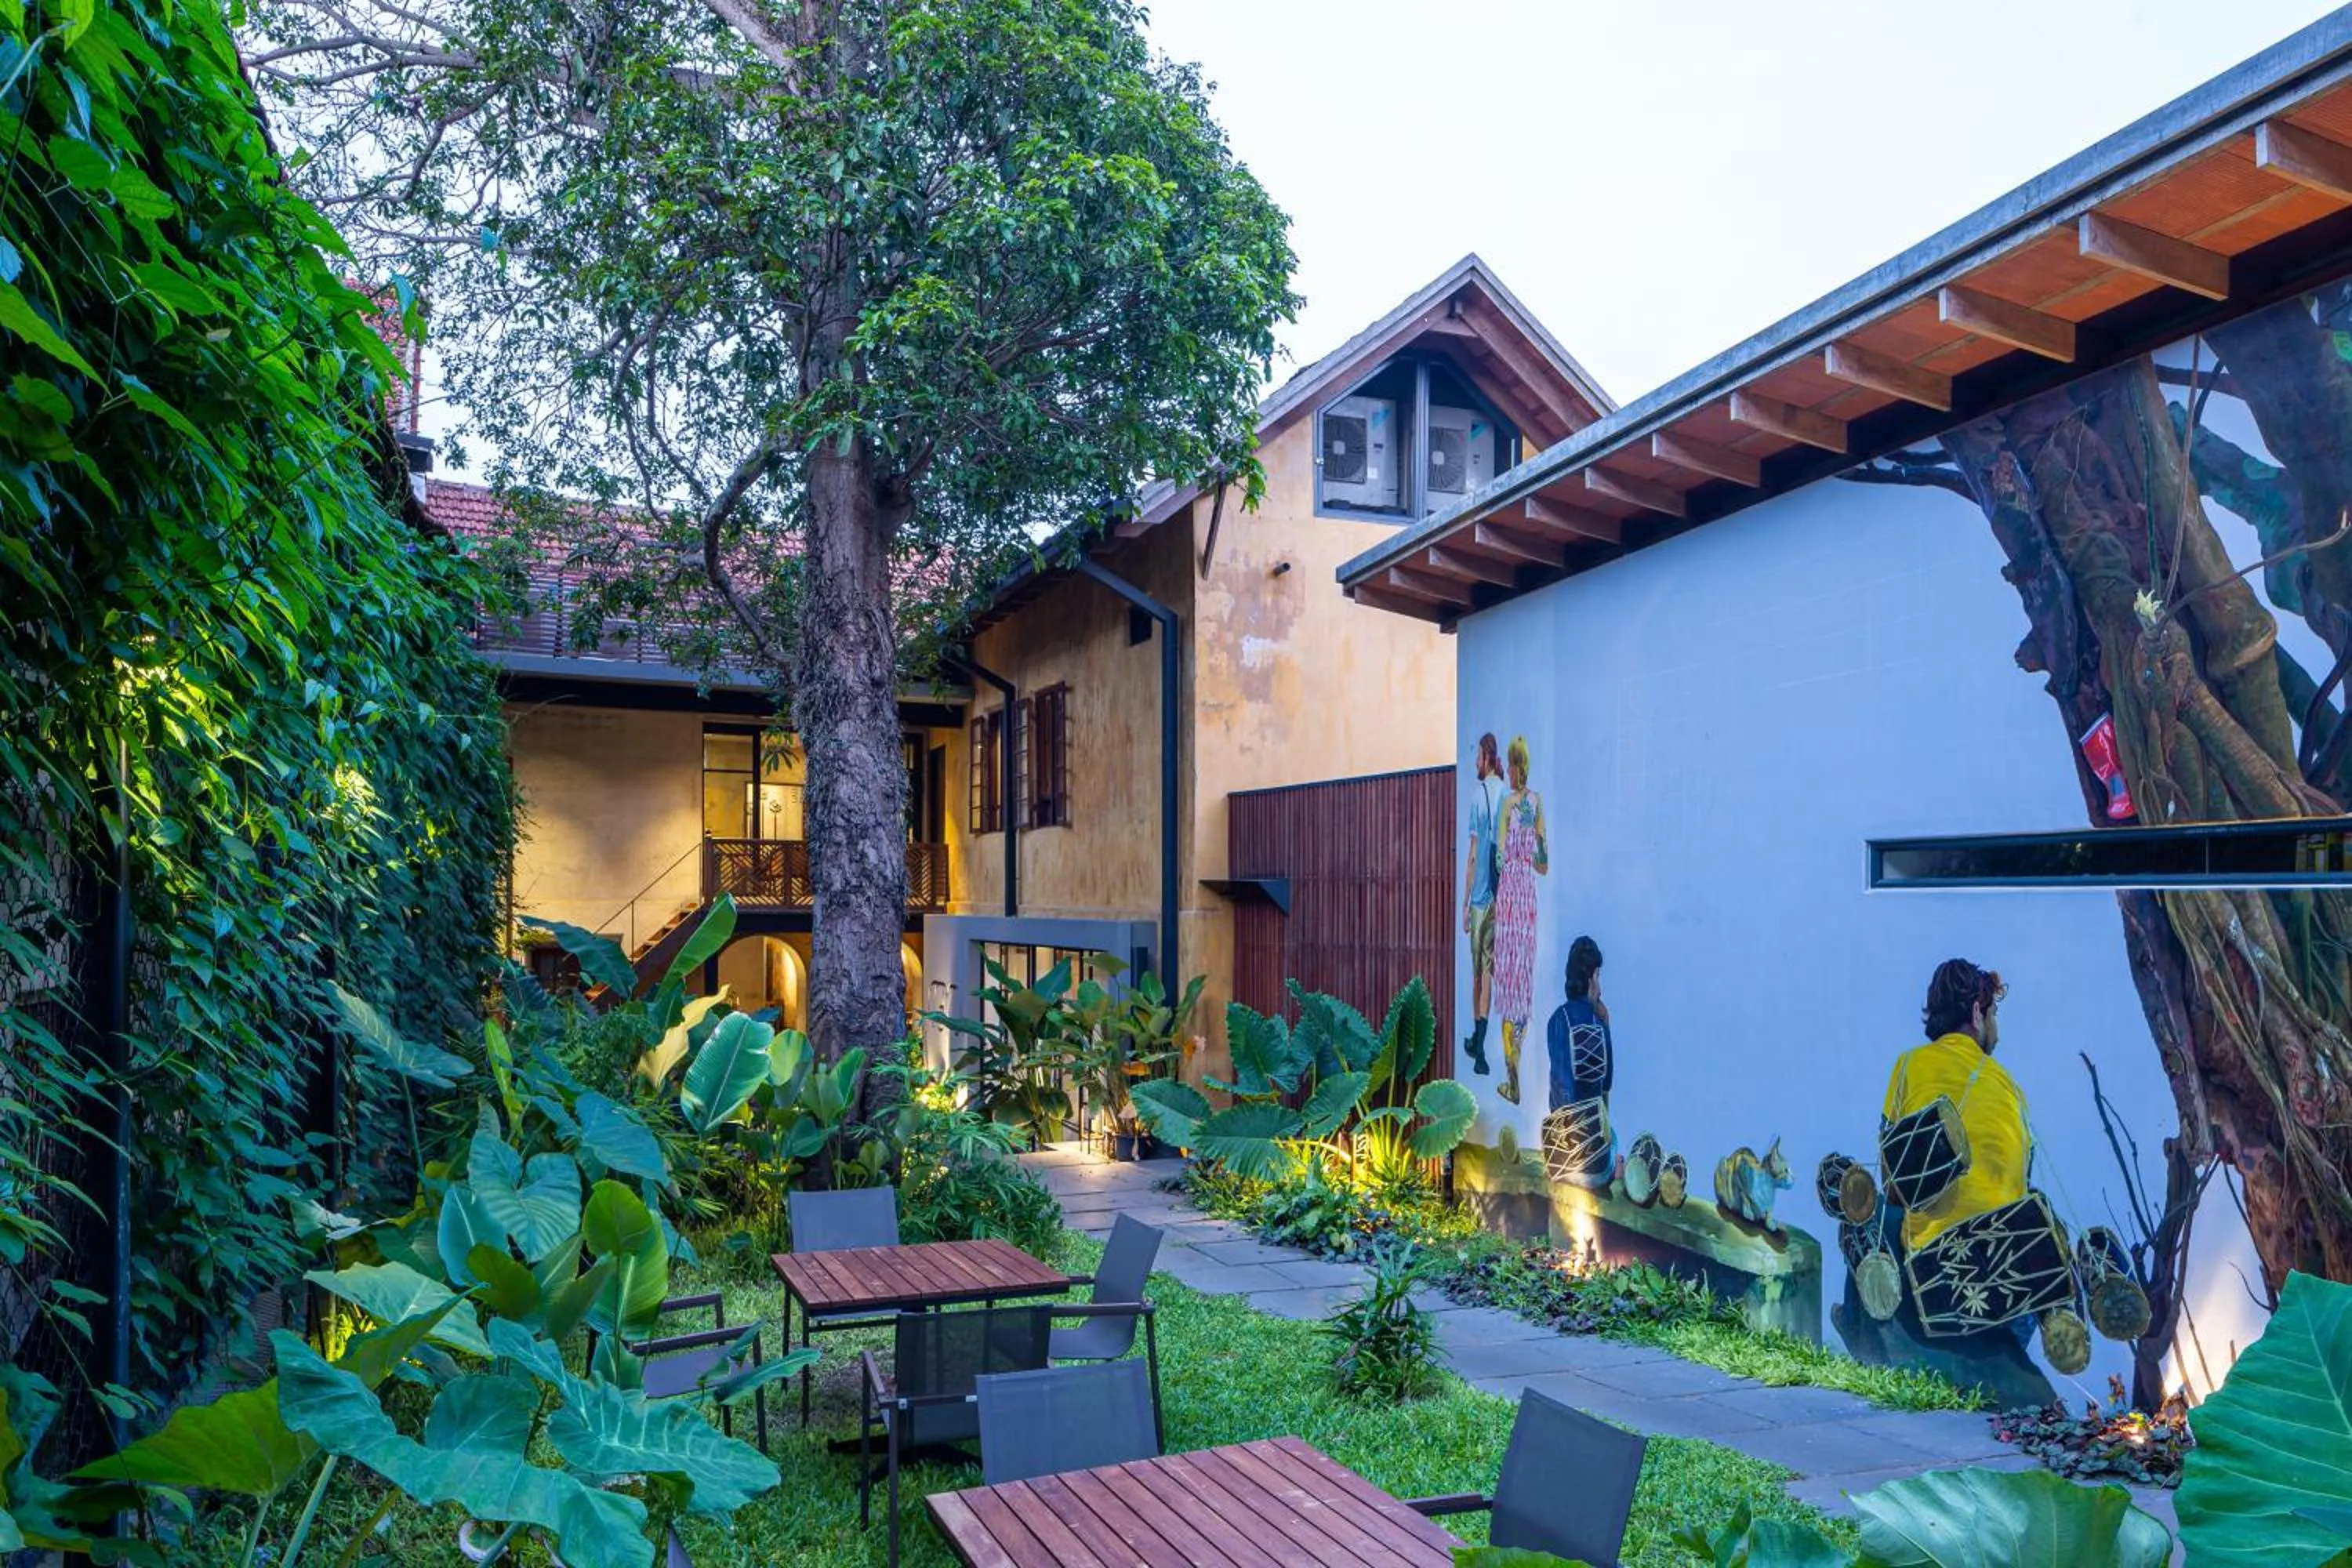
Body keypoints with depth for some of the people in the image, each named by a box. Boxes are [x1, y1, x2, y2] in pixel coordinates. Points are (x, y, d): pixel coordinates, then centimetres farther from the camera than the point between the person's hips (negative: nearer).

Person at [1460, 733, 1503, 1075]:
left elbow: (1473, 855, -10)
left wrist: (1465, 904, -4)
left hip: (1480, 898, -4)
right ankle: (1480, 1044, 3)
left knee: (1477, 971, 8)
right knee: (1489, 968, 6)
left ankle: (1477, 1039, 18)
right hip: (1501, 896, 4)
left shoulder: (1479, 798, -10)